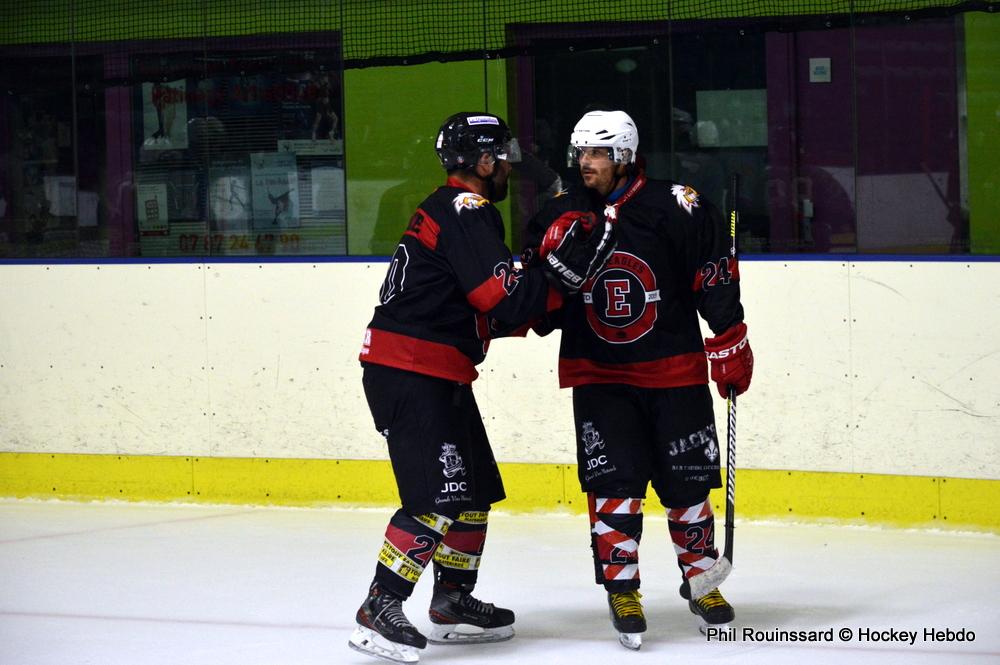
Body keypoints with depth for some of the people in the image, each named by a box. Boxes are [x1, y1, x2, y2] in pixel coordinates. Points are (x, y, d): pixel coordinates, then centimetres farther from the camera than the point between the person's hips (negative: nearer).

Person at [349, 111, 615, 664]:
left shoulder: (448, 210, 19)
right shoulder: (466, 213, -14)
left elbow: (481, 312, 20)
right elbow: (505, 302, -21)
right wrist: (563, 272, -18)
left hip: (436, 375, 11)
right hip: (411, 375, -11)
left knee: (476, 491, 16)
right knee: (439, 499, -15)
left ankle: (453, 603, 27)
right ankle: (379, 612, -13)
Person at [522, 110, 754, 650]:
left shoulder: (675, 209, -12)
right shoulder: (558, 218, -2)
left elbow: (716, 276, -5)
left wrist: (731, 344, -2)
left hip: (675, 370, -1)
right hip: (599, 376, 1)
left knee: (688, 483, 7)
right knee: (613, 483, -7)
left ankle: (701, 580, 25)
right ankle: (622, 591, 2)